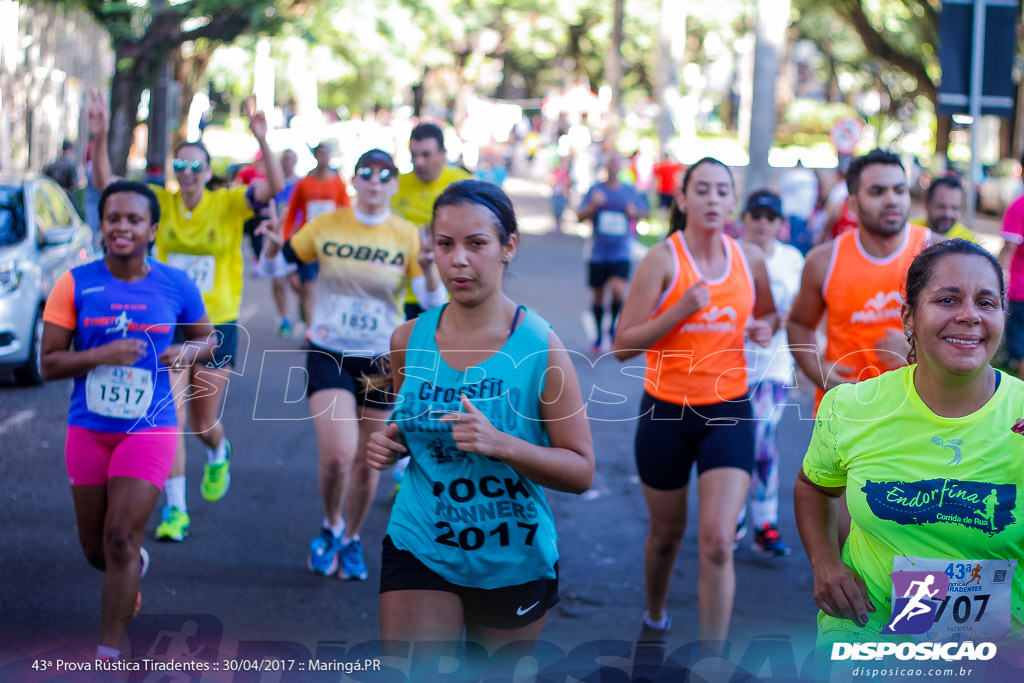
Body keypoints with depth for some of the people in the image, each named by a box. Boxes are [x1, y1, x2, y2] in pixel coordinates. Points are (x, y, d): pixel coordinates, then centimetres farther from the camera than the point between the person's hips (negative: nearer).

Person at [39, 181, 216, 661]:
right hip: (88, 429, 2)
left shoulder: (176, 287, -2)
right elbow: (49, 364, -5)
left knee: (121, 538, -10)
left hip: (148, 429, -2)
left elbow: (206, 337, 15)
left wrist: (189, 351, -8)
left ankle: (108, 651, 2)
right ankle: (134, 570, 49)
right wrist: (101, 355, -22)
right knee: (94, 545, 12)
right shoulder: (75, 284, -5)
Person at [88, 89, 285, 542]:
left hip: (217, 325, -1)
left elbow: (275, 187, -22)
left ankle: (218, 454, 46)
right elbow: (104, 182, -7)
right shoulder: (161, 202, -2)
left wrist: (262, 142, -37)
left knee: (203, 422, 9)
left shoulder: (228, 204, -7)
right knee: (171, 417, -6)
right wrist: (100, 138, -23)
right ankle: (174, 509, 4)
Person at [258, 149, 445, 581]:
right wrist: (273, 245, -16)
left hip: (380, 360, 1)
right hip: (328, 354, -1)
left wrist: (428, 269, -28)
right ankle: (331, 527, 13)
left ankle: (351, 541, 33)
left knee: (366, 461, 10)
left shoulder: (407, 236, -4)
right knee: (337, 453, -16)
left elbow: (433, 302, -8)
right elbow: (276, 265, 6)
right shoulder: (326, 226, -3)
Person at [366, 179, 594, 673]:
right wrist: (390, 444, -4)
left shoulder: (540, 348, -12)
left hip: (515, 562, -2)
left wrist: (500, 444, -26)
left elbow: (581, 470, -12)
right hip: (420, 551, 2)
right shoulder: (409, 340, -1)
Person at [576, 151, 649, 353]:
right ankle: (599, 335, 25)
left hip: (620, 252, -1)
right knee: (597, 295, 6)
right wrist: (593, 205, -17)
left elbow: (644, 211, 18)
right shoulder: (595, 190, 4)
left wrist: (634, 212, -4)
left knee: (618, 290, -21)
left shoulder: (630, 191, 5)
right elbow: (580, 216, 1)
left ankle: (613, 327, 4)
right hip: (598, 252, 1)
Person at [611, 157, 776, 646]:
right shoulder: (663, 259, -10)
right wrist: (680, 310, -25)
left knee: (718, 543, -11)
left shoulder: (750, 258, 2)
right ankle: (654, 619, 46)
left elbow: (768, 314, 22)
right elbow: (623, 345, -14)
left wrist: (764, 328, -2)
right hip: (666, 413, -1)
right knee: (666, 534, 16)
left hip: (728, 412, 2)